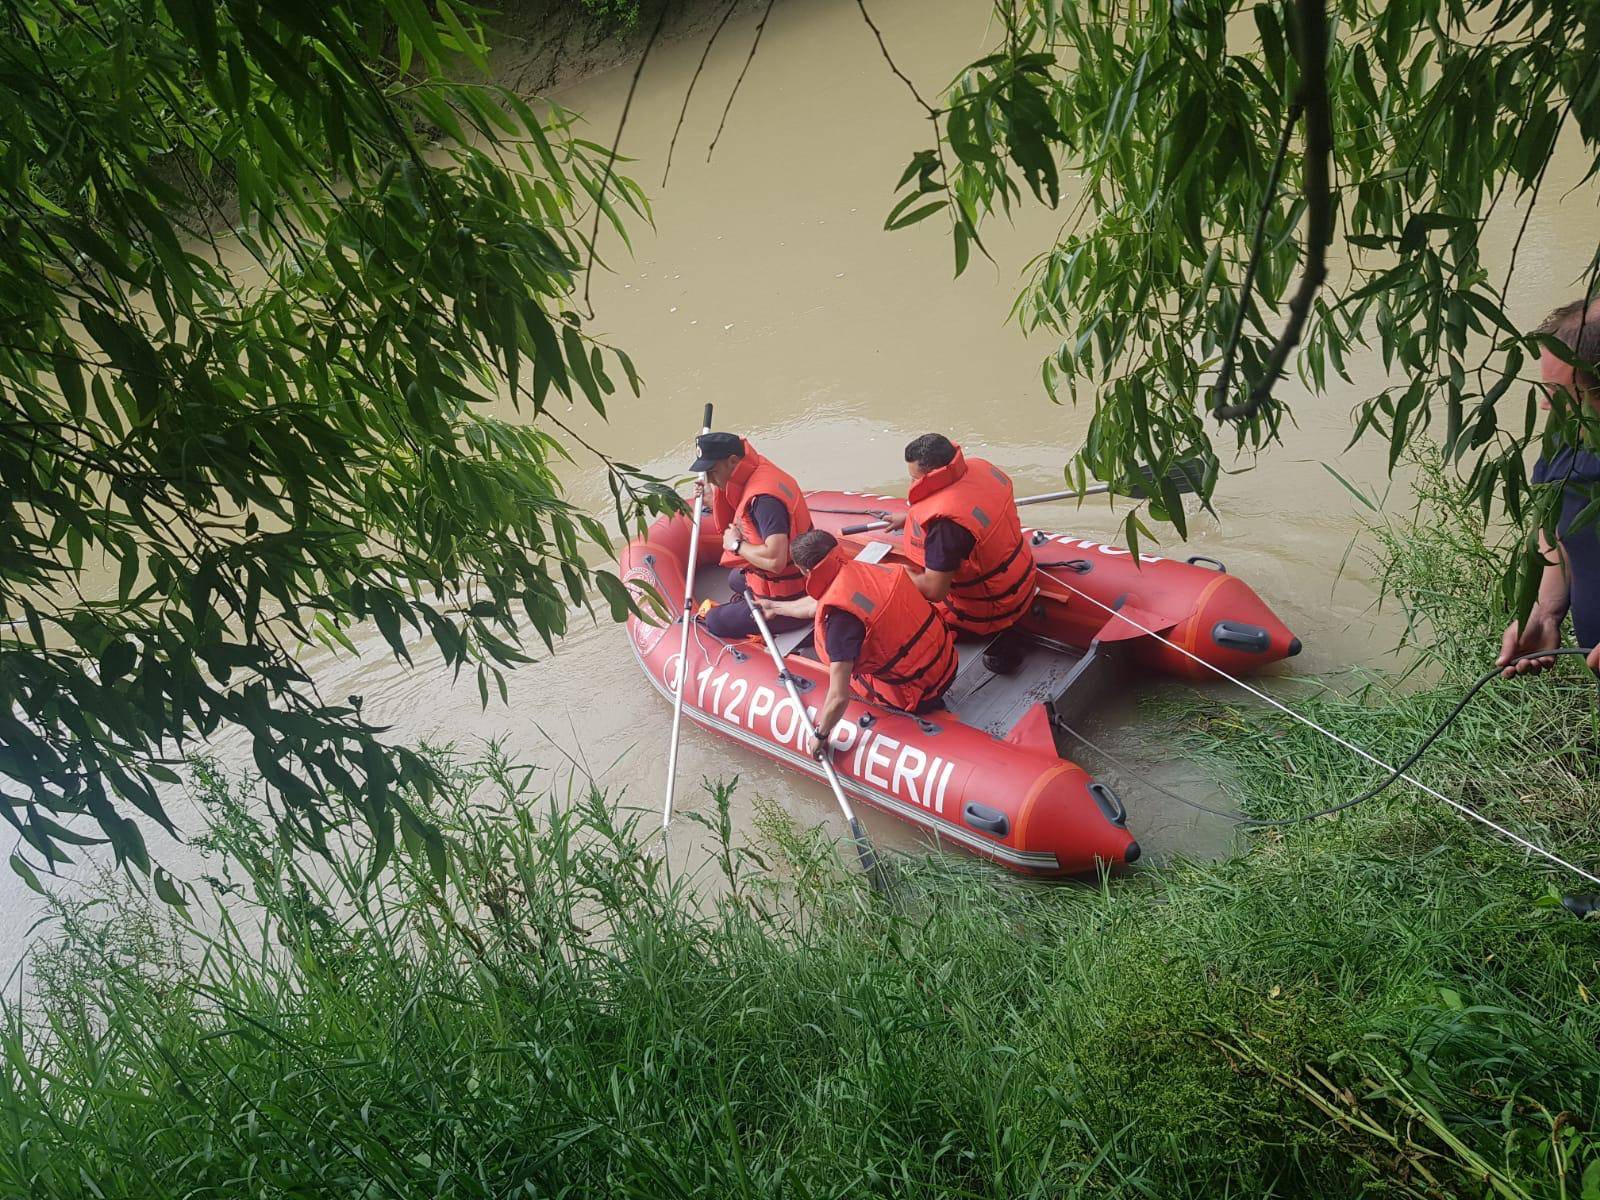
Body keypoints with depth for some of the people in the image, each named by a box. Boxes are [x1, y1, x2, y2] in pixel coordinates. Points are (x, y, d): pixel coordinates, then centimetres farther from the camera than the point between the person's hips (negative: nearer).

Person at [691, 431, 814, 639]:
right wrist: (713, 499, -6)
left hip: (789, 601, -11)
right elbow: (726, 526, 11)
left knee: (713, 623, -2)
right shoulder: (761, 471, 1)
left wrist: (736, 544, -23)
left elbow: (775, 560, -40)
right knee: (735, 578, 35)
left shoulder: (764, 497, -30)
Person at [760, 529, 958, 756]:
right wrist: (775, 607, 36)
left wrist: (820, 734, -7)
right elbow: (817, 604, 20)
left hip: (919, 696, -7)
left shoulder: (840, 617, -27)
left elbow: (839, 697, -26)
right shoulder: (870, 569, -3)